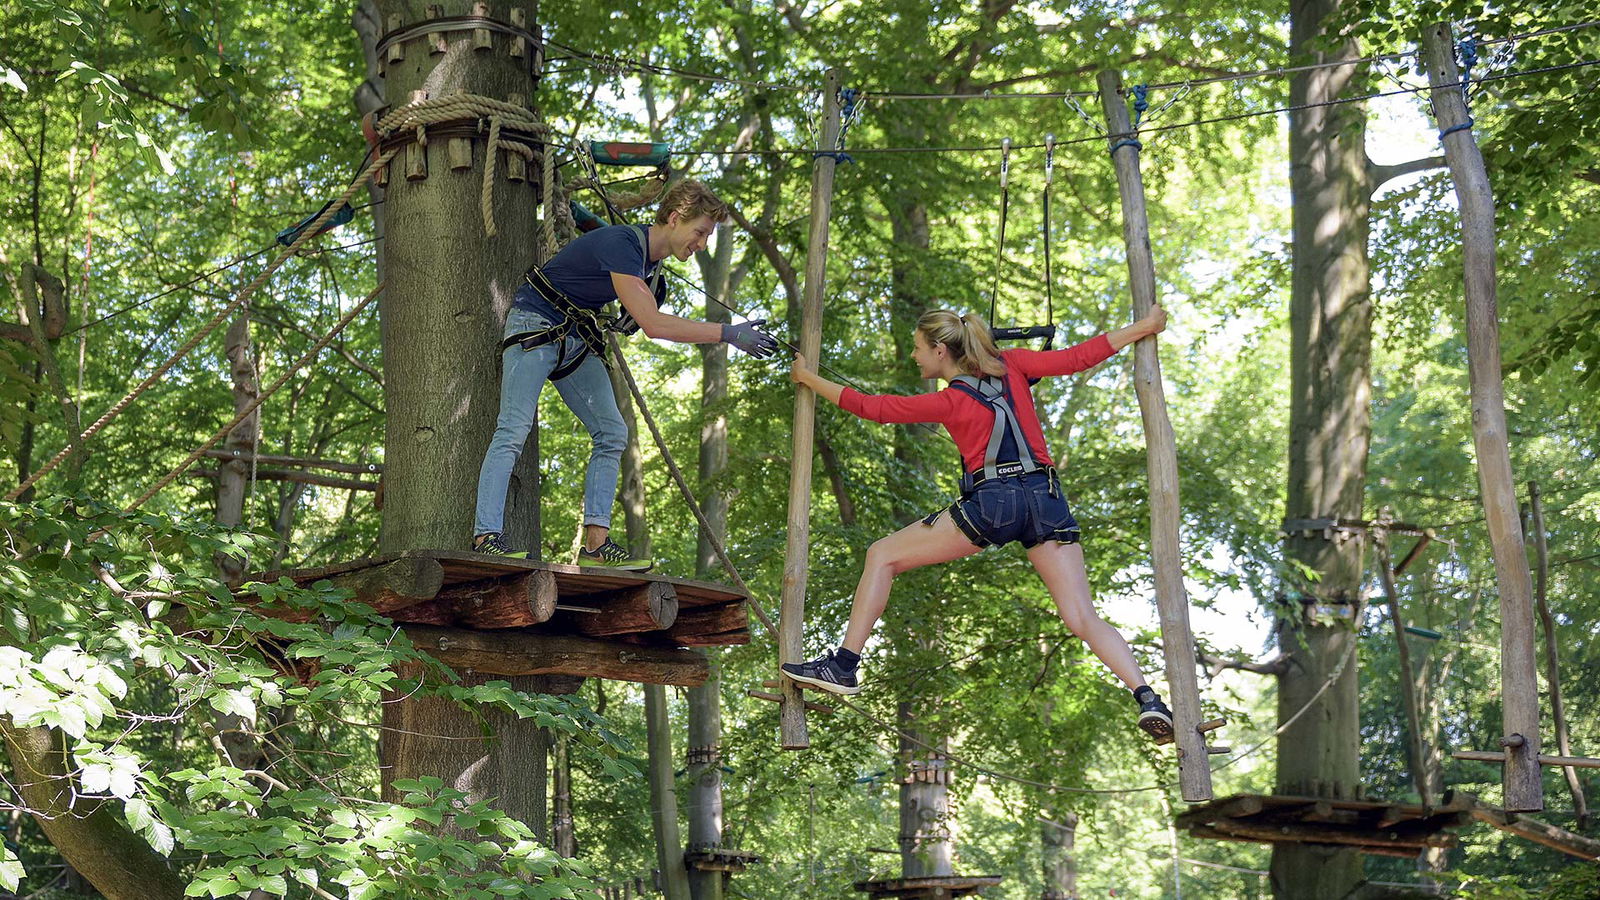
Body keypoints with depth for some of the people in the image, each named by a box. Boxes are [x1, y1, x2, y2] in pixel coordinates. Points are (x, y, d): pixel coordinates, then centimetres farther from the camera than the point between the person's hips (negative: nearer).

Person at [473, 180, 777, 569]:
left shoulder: (651, 256, 3)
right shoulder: (621, 243, -26)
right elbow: (654, 325, -32)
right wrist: (728, 334, -31)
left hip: (577, 338, 9)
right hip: (536, 325, -9)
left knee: (612, 434, 0)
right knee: (513, 431, -18)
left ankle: (596, 543, -3)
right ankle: (486, 537, -22)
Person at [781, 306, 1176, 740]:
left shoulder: (948, 402, 3)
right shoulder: (1011, 365, 13)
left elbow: (871, 407, 8)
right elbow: (1076, 358, 9)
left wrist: (808, 378, 18)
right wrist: (1144, 327, 16)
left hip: (993, 502, -5)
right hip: (1046, 501, 5)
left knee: (882, 556, 6)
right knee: (1084, 619, 1)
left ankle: (844, 665, -2)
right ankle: (1147, 698, -18)